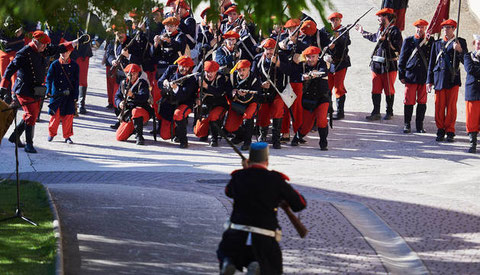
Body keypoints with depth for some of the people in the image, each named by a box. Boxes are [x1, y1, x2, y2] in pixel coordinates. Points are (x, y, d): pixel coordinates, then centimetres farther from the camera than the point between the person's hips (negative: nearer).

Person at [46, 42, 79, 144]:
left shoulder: (74, 65, 2)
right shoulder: (55, 65, -2)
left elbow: (76, 81, 4)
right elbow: (49, 78, -7)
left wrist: (75, 96, -1)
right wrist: (49, 90, -23)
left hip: (69, 95, 1)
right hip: (56, 94, -1)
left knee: (68, 115, 0)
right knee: (55, 114, 2)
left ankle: (67, 136, 12)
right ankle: (51, 133, 21)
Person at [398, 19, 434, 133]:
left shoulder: (430, 41, 9)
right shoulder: (408, 41, 7)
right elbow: (402, 59, 7)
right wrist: (401, 75, 3)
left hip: (424, 77, 1)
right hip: (411, 76, -1)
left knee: (422, 102, 4)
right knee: (409, 101, -1)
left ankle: (420, 126, 12)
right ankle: (407, 125, 9)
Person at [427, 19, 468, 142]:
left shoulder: (460, 42, 6)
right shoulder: (437, 43, 13)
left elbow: (466, 61, 0)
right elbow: (431, 63, 15)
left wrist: (460, 50, -18)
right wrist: (429, 80, 10)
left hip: (453, 79, -2)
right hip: (439, 79, 2)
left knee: (451, 106, -1)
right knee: (439, 106, 1)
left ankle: (450, 132, 6)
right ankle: (440, 131, 9)